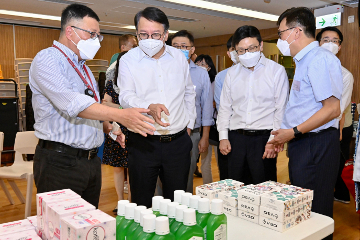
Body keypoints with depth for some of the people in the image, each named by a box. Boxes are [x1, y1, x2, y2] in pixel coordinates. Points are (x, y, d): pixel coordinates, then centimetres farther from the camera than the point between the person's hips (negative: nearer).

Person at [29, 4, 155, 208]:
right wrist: (120, 116, -37)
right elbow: (72, 104, -28)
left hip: (91, 159, 8)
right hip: (60, 161, -8)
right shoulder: (47, 59, -11)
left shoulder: (83, 67, 17)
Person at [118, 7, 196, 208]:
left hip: (179, 141, 3)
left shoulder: (179, 57, 8)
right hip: (143, 143, -2)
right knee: (142, 203, 8)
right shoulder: (128, 60, -1)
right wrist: (150, 107, -30)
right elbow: (126, 97, -11)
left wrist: (190, 124, 14)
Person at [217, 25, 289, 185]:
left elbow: (281, 110, -2)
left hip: (263, 137, -3)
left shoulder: (277, 71, 1)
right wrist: (223, 137, 5)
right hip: (235, 138, 4)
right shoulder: (232, 73, 12)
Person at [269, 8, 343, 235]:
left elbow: (332, 109, -20)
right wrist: (287, 134, 11)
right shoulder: (304, 61, 17)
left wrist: (294, 132, -15)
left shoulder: (321, 59, -13)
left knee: (315, 212, 0)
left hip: (316, 145, -9)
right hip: (302, 144, 10)